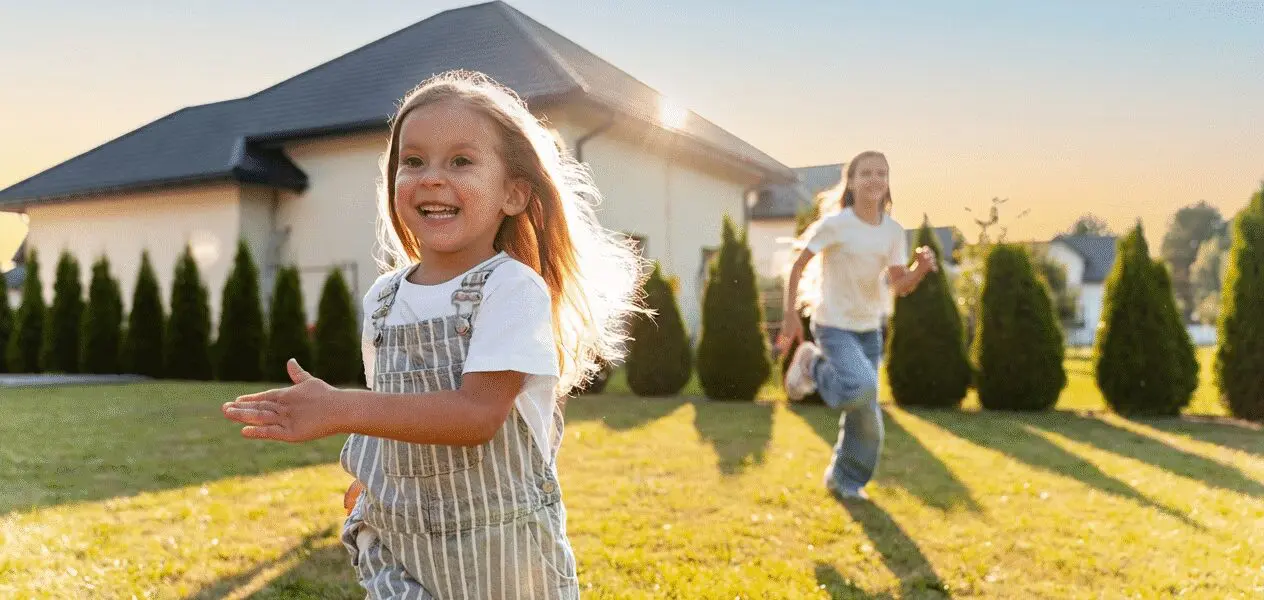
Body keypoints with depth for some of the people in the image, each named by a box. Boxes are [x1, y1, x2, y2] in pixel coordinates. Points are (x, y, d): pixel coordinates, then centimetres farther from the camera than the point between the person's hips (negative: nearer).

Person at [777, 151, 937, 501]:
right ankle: (813, 365, 2)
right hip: (832, 325, -5)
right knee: (860, 388, -29)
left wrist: (922, 268, -20)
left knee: (865, 415, 7)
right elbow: (798, 267, -11)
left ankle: (845, 480, 28)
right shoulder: (836, 223, -15)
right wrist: (791, 315, -14)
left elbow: (900, 287, 0)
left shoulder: (893, 231, 0)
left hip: (869, 328, 5)